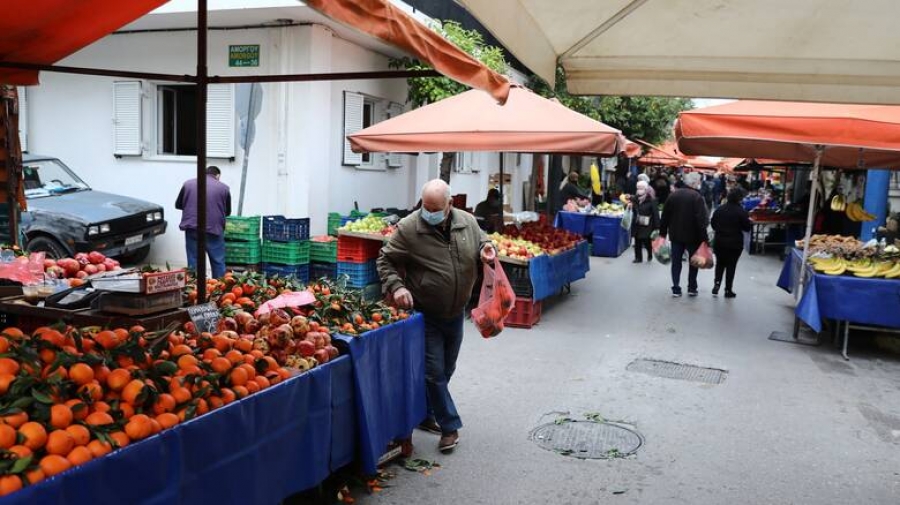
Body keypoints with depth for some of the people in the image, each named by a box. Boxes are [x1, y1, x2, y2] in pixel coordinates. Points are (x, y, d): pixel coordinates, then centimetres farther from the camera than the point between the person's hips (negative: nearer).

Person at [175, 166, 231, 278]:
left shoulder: (188, 184, 9)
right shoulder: (223, 187, 5)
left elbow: (178, 205, 18)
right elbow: (228, 211, 14)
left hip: (192, 228, 2)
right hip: (214, 228, -2)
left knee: (193, 262, 6)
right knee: (218, 262, 7)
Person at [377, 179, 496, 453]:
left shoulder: (468, 222, -4)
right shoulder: (408, 228, -15)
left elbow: (481, 240, 15)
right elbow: (385, 260, -6)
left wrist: (487, 247, -9)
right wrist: (396, 286, -22)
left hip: (456, 313, 5)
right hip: (426, 315, -5)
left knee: (446, 370, 18)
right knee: (434, 371, -2)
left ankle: (425, 414, 37)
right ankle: (449, 426, 13)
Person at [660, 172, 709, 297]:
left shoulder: (673, 195, 3)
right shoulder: (697, 197, -13)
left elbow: (665, 216, 6)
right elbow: (701, 220, -18)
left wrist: (662, 233, 12)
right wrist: (704, 238, -16)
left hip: (676, 235, 4)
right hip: (692, 236, -4)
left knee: (676, 262, 9)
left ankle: (676, 289, 6)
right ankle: (692, 288, 15)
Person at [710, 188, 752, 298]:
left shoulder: (719, 209, -1)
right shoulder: (741, 211, -13)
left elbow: (713, 224, 5)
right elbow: (747, 227, -8)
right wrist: (749, 221, 12)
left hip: (719, 242, 3)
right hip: (735, 243, -3)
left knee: (720, 264, 19)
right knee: (731, 266, 6)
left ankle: (717, 283, 1)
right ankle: (728, 290, 11)